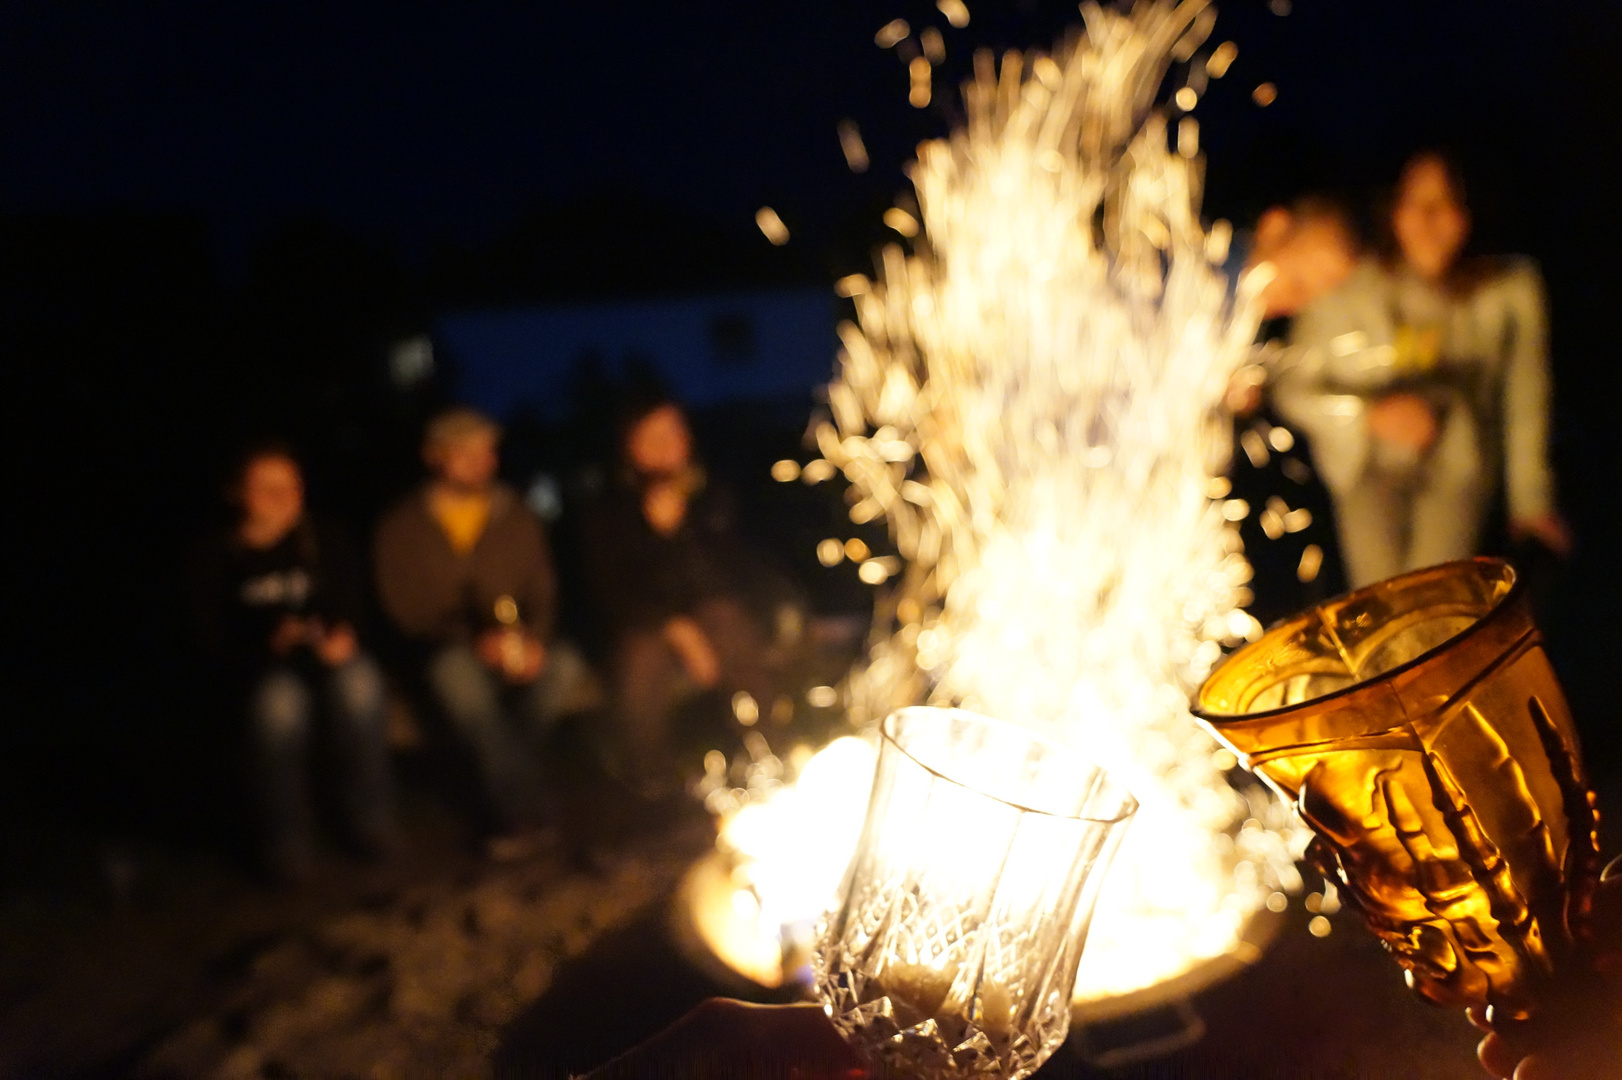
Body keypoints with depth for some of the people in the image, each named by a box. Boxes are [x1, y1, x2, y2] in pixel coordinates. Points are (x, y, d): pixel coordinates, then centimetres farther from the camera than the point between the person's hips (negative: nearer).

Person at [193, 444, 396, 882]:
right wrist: (271, 644, -19)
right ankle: (285, 839, -24)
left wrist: (342, 636, -18)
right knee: (279, 702, -38)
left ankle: (370, 816, -20)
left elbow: (352, 604, 6)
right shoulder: (219, 558, 4)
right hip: (262, 667, -1)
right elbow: (216, 639, 0)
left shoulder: (321, 544, 9)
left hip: (329, 653, 2)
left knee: (359, 684, -35)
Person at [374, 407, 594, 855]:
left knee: (564, 666, -31)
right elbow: (405, 609, -2)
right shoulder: (402, 527, 3)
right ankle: (523, 812, -31)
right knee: (458, 674, -39)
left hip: (517, 646, 2)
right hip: (447, 648, -2)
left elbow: (542, 592, 8)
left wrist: (534, 640, -15)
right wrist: (473, 641, -19)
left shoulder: (516, 516, 11)